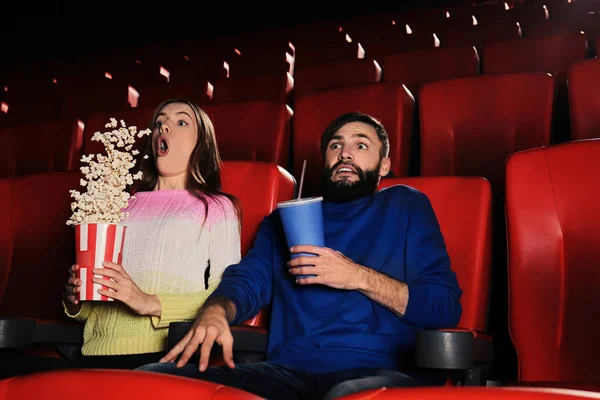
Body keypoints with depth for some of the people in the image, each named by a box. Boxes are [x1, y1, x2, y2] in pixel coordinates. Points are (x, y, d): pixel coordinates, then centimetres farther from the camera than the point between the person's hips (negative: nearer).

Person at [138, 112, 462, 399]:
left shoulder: (404, 206, 14)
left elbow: (446, 308, 4)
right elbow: (247, 281, 11)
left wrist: (361, 278, -7)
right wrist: (215, 312, -12)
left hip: (380, 372, -4)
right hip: (288, 371, 4)